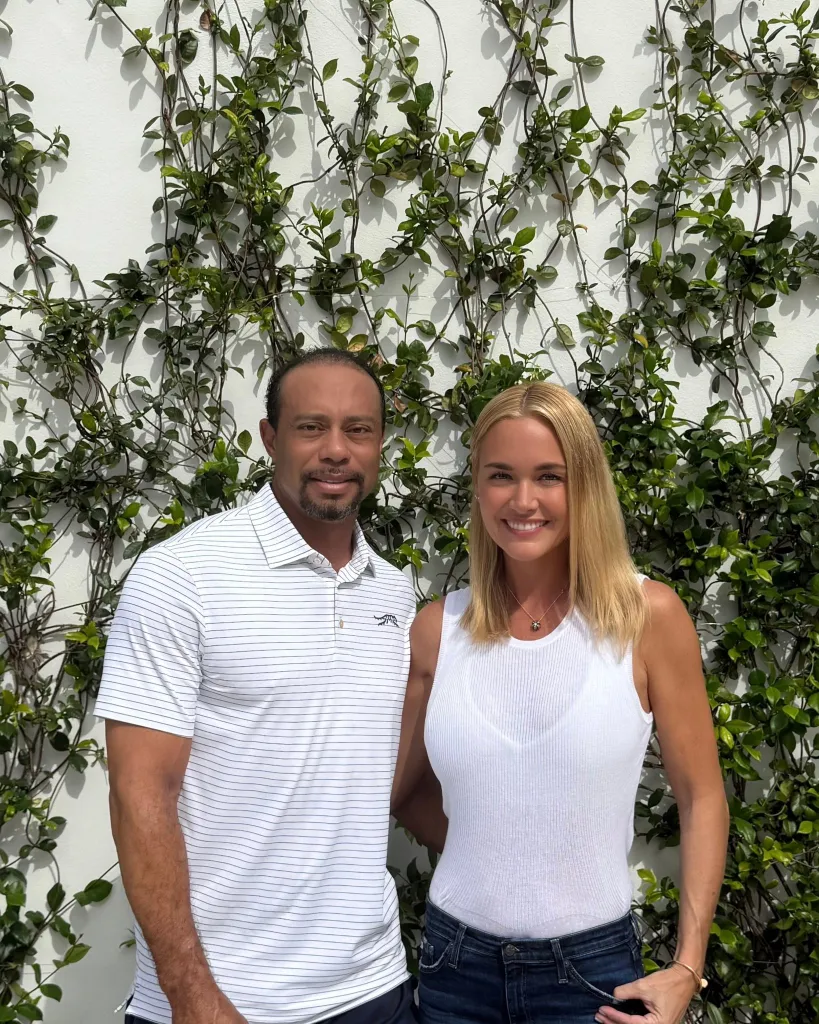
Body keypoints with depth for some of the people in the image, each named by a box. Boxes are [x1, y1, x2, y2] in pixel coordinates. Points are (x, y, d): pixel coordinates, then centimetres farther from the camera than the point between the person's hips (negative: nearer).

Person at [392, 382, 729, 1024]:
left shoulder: (649, 616, -11)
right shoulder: (437, 629, -4)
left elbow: (701, 799, -3)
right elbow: (382, 790, 8)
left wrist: (687, 969, -7)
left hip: (593, 968, -2)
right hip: (456, 965, 2)